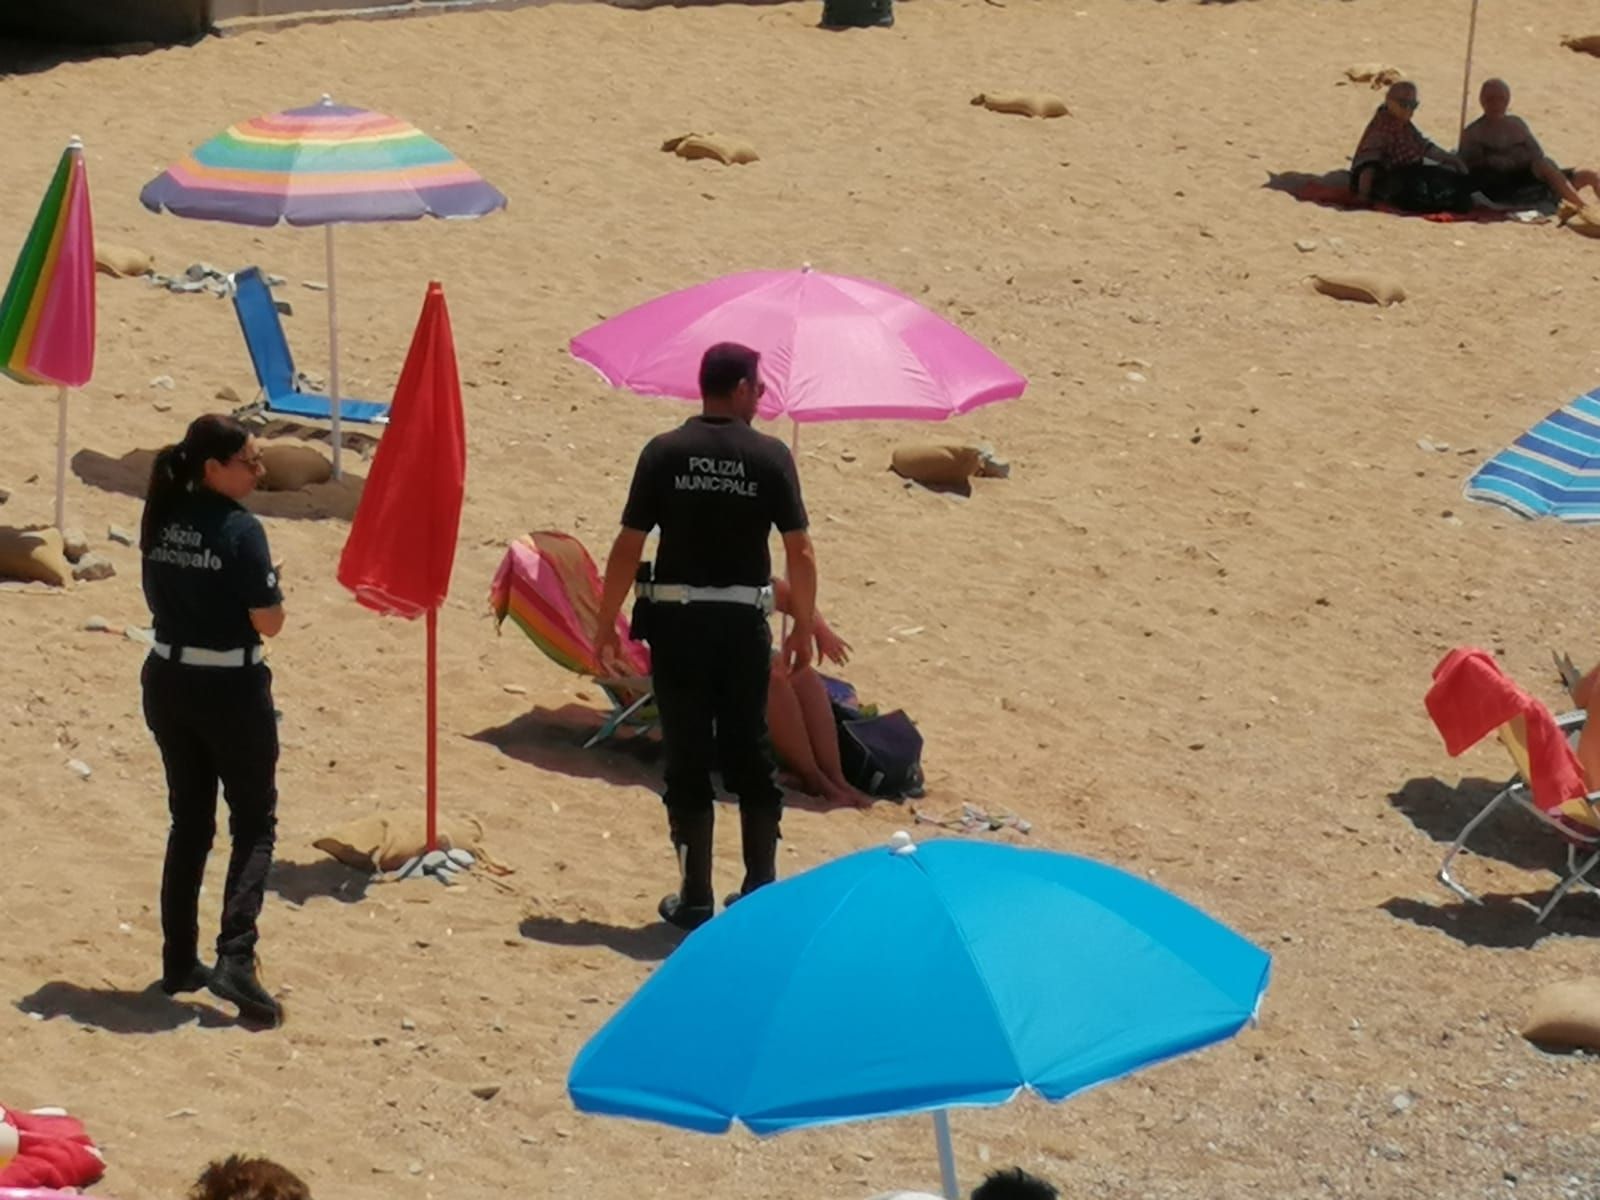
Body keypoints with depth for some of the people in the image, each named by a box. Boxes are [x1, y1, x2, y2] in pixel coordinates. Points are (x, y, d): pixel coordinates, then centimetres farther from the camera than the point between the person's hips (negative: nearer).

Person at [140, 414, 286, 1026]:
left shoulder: (162, 522, 3)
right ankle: (235, 960, -10)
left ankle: (179, 962, 21)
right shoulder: (240, 530, -18)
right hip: (231, 689, -6)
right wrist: (267, 581, 1)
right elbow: (268, 622, -16)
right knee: (254, 825, 4)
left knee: (188, 822, 18)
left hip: (167, 682, 6)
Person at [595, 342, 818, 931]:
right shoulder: (770, 457, -4)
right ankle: (762, 887, 18)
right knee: (749, 754, 13)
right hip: (744, 622, 1)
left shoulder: (663, 453, -4)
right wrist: (803, 627, 7)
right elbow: (800, 554, -5)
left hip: (676, 620, -1)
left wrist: (606, 621, 4)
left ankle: (695, 898, 8)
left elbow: (628, 547, -5)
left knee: (687, 758, 5)